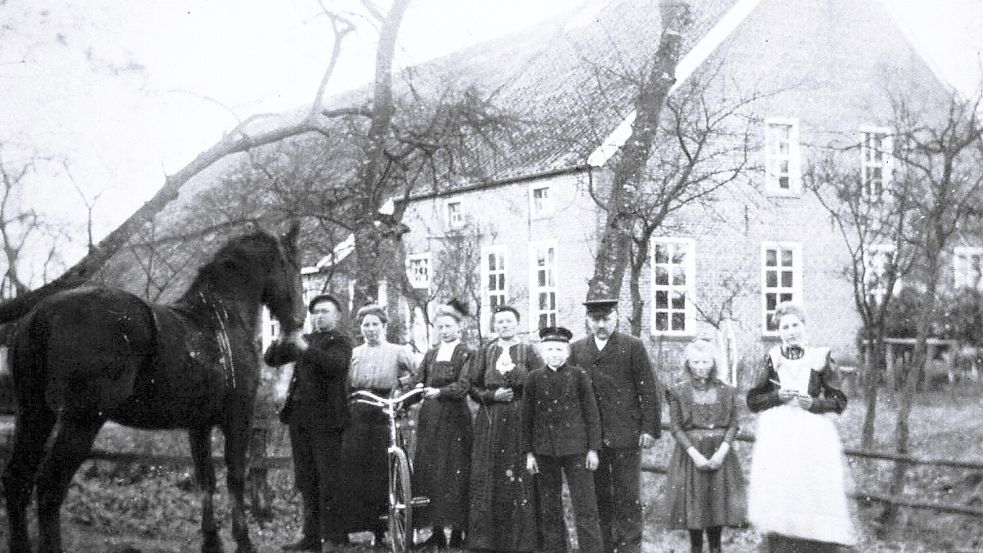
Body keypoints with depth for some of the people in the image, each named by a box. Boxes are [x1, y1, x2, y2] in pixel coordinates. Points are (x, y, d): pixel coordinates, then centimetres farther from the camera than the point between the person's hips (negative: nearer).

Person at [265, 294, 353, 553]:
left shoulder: (340, 341, 0)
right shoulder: (304, 340, 18)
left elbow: (336, 364, -21)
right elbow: (271, 359, 14)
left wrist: (306, 349, -29)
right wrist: (280, 343, -6)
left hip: (325, 417, -6)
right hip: (300, 416, 6)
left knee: (328, 480, -6)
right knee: (306, 481, 9)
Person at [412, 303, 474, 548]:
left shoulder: (467, 354, 1)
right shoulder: (430, 354, 17)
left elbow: (463, 386, -12)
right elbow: (419, 384, 9)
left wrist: (439, 392, -27)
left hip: (454, 418, -5)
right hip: (429, 418, 5)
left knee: (454, 473, -5)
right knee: (427, 471, 3)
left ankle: (457, 531, 1)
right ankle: (437, 530, 10)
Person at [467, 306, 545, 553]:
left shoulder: (528, 352, 6)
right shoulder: (485, 352, 12)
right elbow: (472, 387, 10)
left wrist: (513, 370, -14)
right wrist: (492, 395, -8)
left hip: (521, 421, -2)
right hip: (490, 421, 2)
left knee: (520, 477, -5)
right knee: (488, 477, -1)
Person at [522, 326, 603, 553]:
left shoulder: (579, 376, 0)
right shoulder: (534, 378, 5)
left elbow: (591, 413, 2)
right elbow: (527, 417, 7)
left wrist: (593, 449, -3)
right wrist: (529, 452, 4)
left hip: (575, 448, -2)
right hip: (544, 450, 2)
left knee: (585, 507, -5)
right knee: (549, 509, 8)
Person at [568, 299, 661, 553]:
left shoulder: (633, 346, 2)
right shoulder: (577, 349, 11)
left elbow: (648, 390, 0)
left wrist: (649, 428, -6)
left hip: (625, 435, -3)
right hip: (589, 436, 3)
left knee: (627, 496, 0)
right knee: (598, 496, 6)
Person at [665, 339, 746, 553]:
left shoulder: (726, 391, 5)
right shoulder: (678, 392, 0)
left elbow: (733, 425, 1)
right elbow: (676, 427, -4)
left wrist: (722, 452, -12)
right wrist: (695, 454, -14)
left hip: (720, 454, 1)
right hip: (691, 453, -1)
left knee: (718, 502, 2)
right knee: (693, 503, 0)